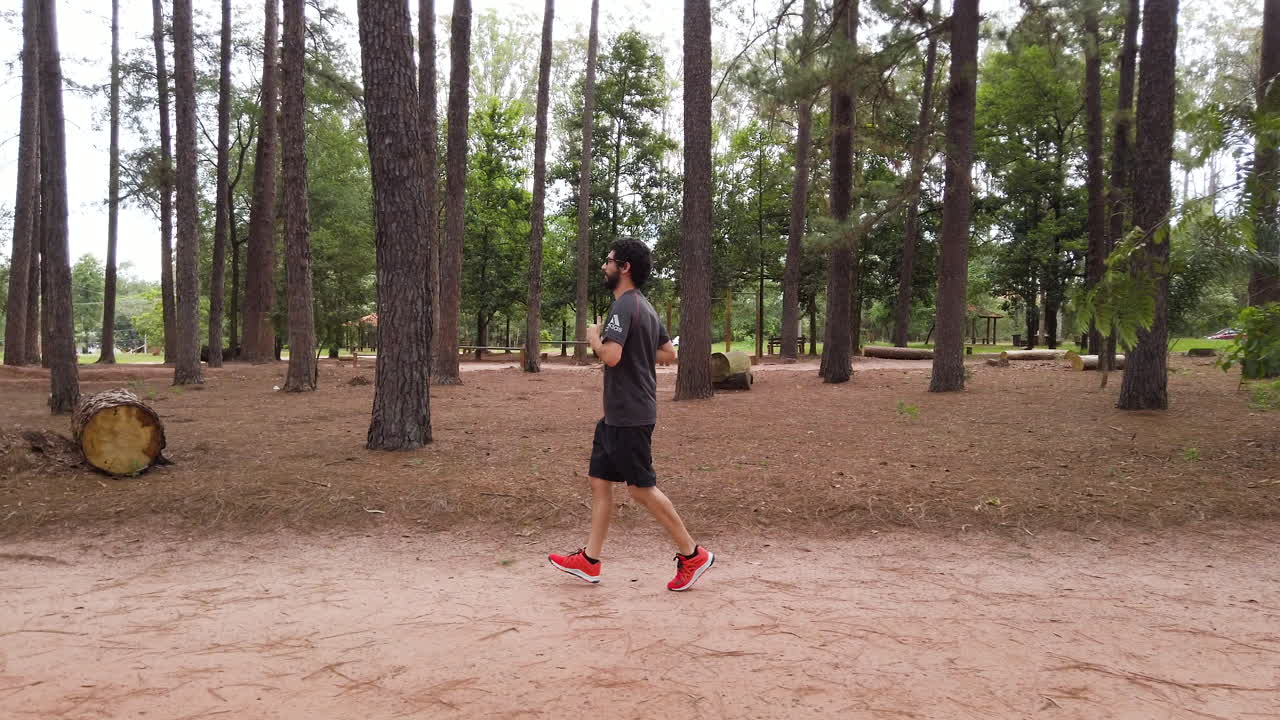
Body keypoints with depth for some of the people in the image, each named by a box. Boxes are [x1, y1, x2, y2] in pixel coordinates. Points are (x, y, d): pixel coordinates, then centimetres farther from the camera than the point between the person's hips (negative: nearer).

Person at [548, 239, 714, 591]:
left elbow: (611, 356, -29)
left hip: (629, 415, -10)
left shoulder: (624, 306, -17)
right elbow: (669, 354, 20)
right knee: (600, 482, 11)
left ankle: (692, 555, 7)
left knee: (641, 487, -2)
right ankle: (590, 561, 17)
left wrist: (594, 337, -10)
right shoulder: (645, 307, 14)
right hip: (617, 414, 10)